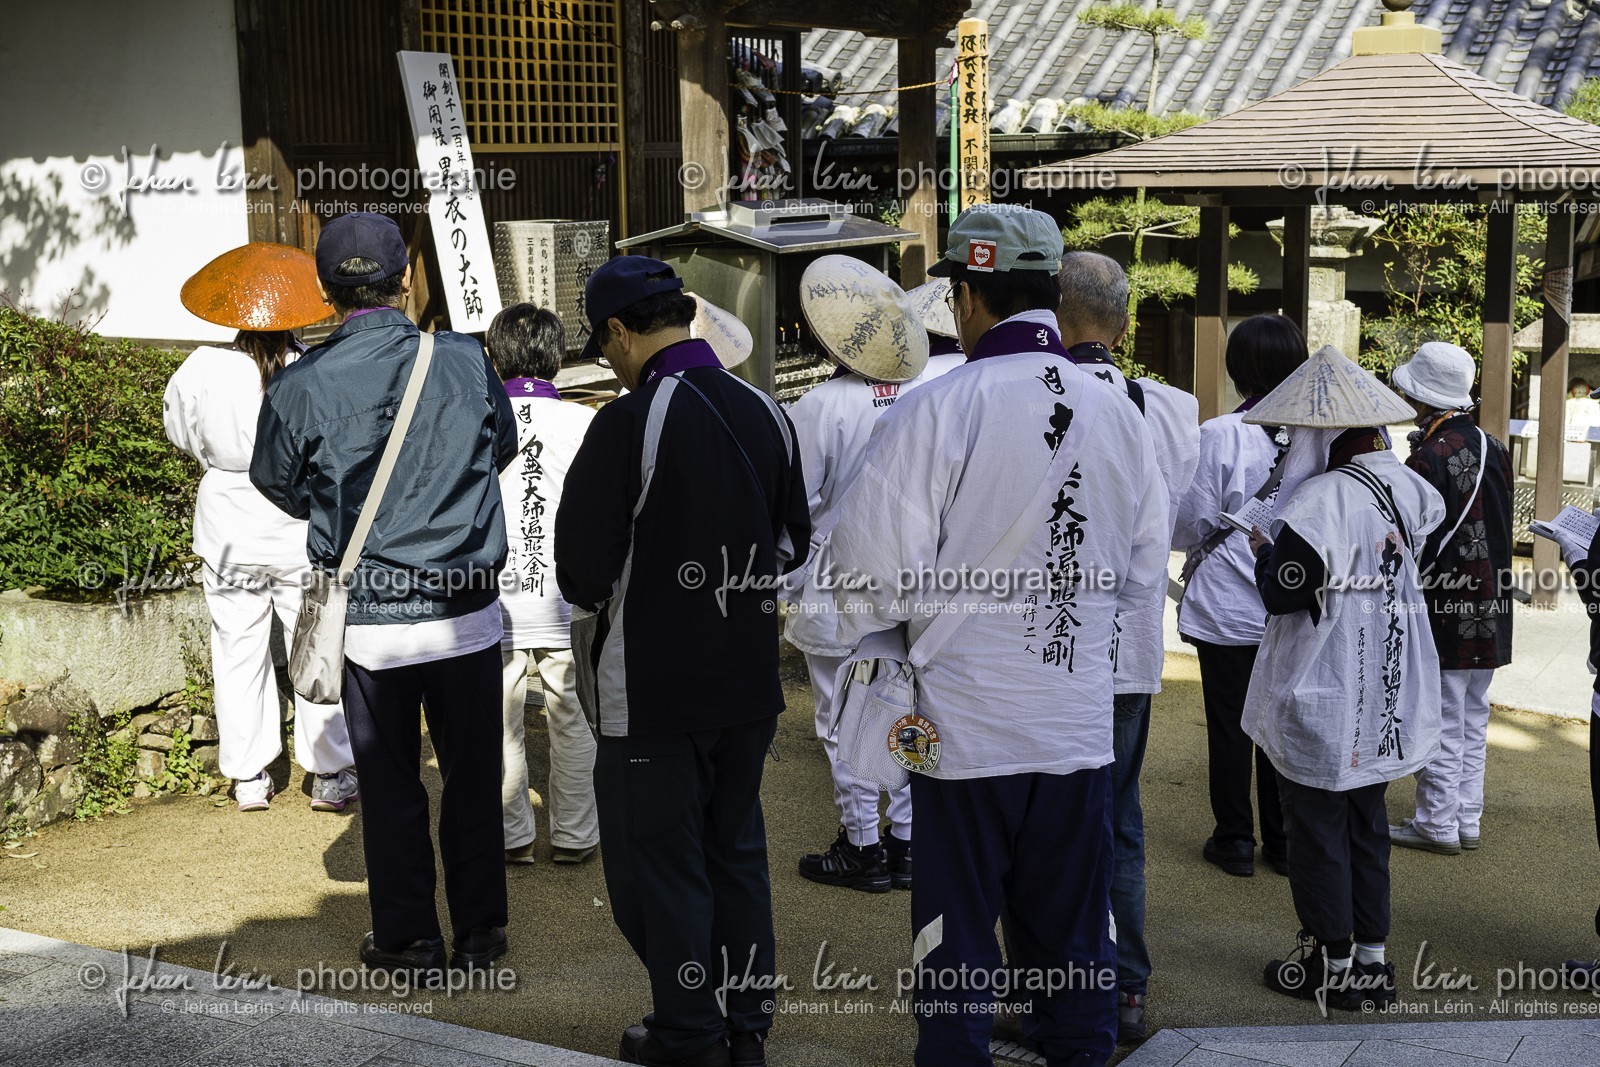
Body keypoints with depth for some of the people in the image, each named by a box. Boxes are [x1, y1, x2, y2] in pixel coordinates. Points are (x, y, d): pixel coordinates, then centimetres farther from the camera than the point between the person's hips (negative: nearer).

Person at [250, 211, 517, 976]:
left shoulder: (299, 387, -11)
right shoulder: (465, 361, -8)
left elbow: (284, 489, 5)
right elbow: (503, 450, 10)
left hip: (367, 619, -1)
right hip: (466, 609, 1)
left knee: (389, 785, 13)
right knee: (473, 776, 14)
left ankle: (409, 941, 23)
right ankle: (479, 934, 25)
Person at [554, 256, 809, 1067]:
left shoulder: (627, 425, -18)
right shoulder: (765, 414, 2)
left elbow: (582, 572, -15)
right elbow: (793, 543, 12)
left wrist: (594, 604, 6)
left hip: (653, 688, -6)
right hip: (750, 682, 6)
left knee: (659, 861, 8)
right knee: (736, 850, 19)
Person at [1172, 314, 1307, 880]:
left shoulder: (1219, 436, -16)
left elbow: (1190, 526, -11)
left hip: (1228, 609, -3)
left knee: (1230, 725, 8)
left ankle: (1234, 840, 16)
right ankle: (1284, 840, 21)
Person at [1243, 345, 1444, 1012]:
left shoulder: (1323, 498, -22)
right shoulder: (1404, 485, 2)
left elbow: (1283, 591, -21)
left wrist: (1264, 549, -3)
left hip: (1325, 702, -8)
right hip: (1386, 700, 8)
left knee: (1317, 827, 5)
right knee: (1367, 822, 17)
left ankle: (1331, 964, 14)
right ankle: (1372, 960, 25)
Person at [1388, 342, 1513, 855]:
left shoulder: (1429, 457, -17)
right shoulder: (1494, 449, 6)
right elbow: (1501, 523, 13)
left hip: (1444, 607, -8)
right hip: (1490, 608, 8)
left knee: (1441, 721, 1)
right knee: (1473, 718, 14)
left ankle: (1438, 824, 7)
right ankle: (1467, 818, 21)